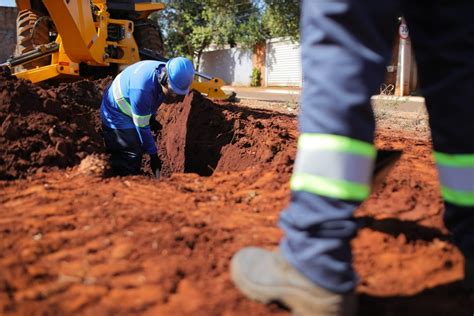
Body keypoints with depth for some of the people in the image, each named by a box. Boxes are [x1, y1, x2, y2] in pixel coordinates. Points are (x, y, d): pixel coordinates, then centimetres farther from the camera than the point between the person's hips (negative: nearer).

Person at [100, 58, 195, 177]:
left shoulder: (165, 72, -14)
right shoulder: (141, 88, -39)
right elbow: (142, 126, -29)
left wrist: (152, 116, 14)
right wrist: (153, 155, -22)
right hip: (116, 115, -8)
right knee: (131, 158, -14)